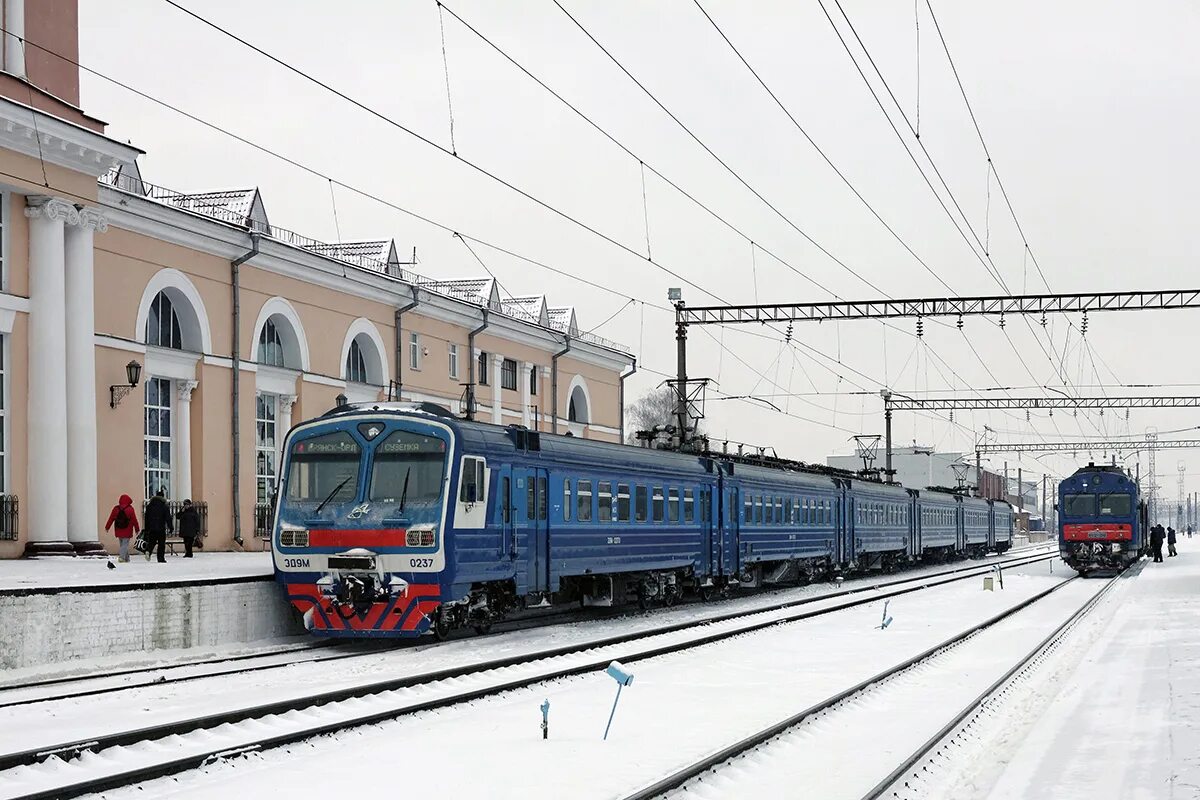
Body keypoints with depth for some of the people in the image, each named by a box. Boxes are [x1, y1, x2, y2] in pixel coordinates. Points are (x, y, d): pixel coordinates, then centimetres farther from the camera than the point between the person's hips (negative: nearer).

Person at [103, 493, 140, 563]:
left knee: (122, 544, 16)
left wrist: (107, 527, 17)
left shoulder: (116, 509, 2)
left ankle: (126, 558, 22)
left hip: (118, 531, 4)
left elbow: (111, 519, 6)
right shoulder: (130, 509, -8)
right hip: (127, 531, -4)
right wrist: (137, 529, 5)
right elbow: (134, 520, -6)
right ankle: (122, 557, -20)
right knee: (125, 544, -2)